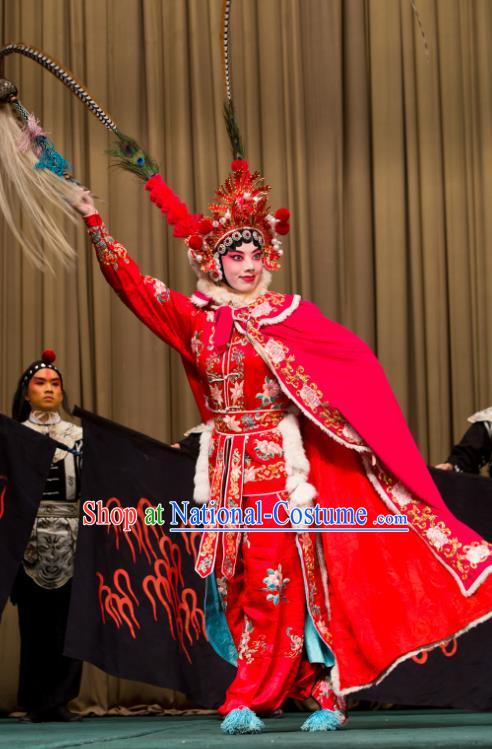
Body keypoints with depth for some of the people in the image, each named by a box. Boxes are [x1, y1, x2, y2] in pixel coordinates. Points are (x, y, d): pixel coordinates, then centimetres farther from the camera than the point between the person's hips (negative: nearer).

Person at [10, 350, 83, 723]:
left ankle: (58, 700, 2)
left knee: (68, 619, -4)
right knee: (34, 619, -3)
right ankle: (36, 702, 4)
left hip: (69, 538, 1)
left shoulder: (78, 436, 12)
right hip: (30, 536, -1)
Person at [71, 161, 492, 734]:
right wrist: (96, 225, -3)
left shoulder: (290, 316, 3)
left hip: (281, 464, -3)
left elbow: (355, 363, 3)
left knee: (274, 579, -8)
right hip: (228, 468, 3)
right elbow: (132, 284, 3)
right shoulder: (197, 320, 7)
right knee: (240, 583, 0)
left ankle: (248, 701, 1)